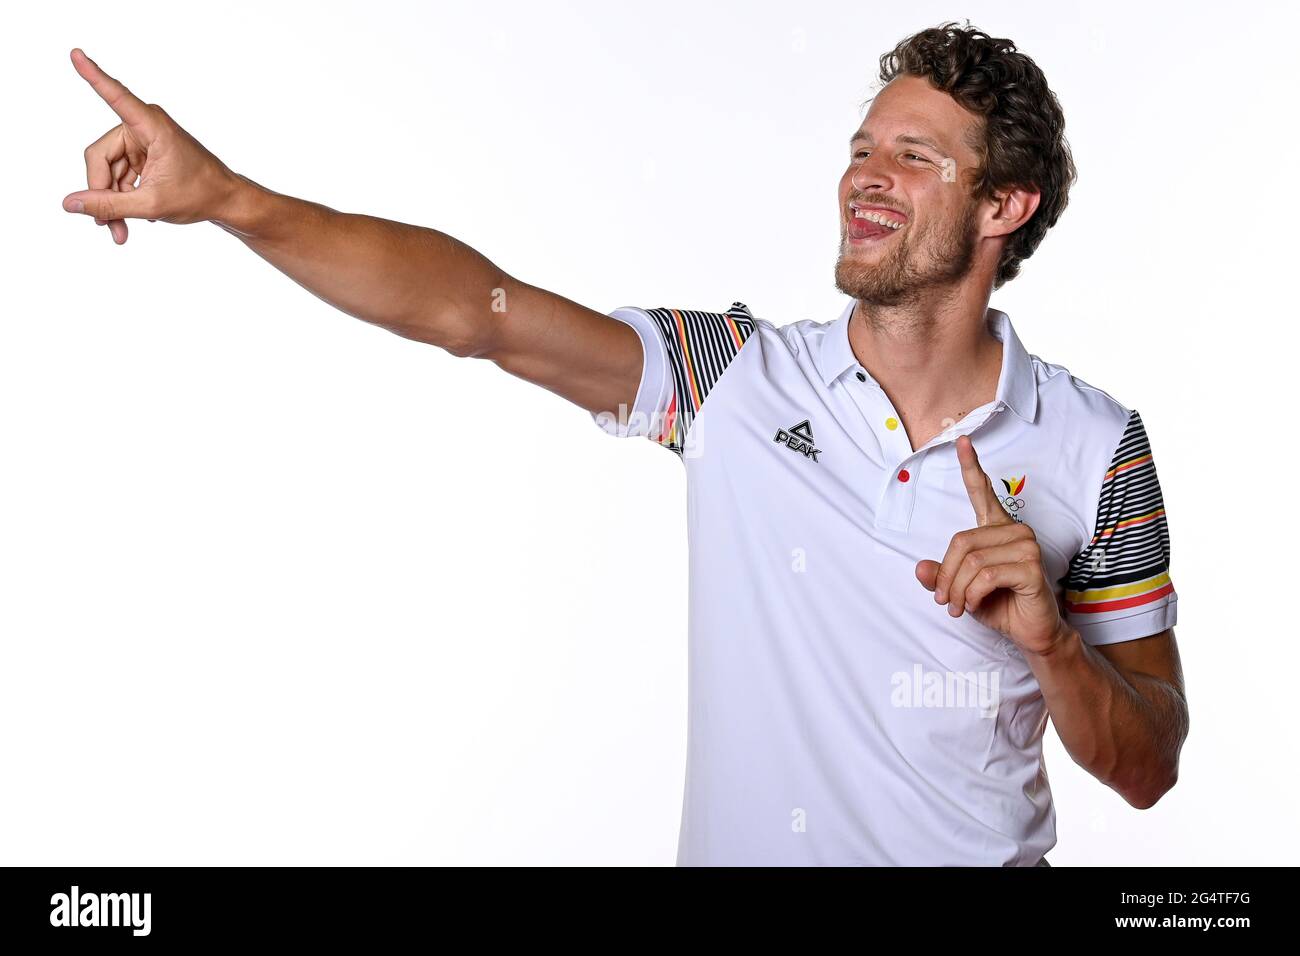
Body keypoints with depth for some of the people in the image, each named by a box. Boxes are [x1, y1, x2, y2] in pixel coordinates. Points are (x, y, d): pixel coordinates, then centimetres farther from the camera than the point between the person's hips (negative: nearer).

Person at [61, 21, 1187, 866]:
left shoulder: (1094, 447, -8)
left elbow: (1146, 771, -4)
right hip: (734, 843, 1)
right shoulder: (737, 376, -8)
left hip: (980, 851, 0)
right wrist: (226, 195, -28)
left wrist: (1049, 641, -24)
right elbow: (476, 307, -18)